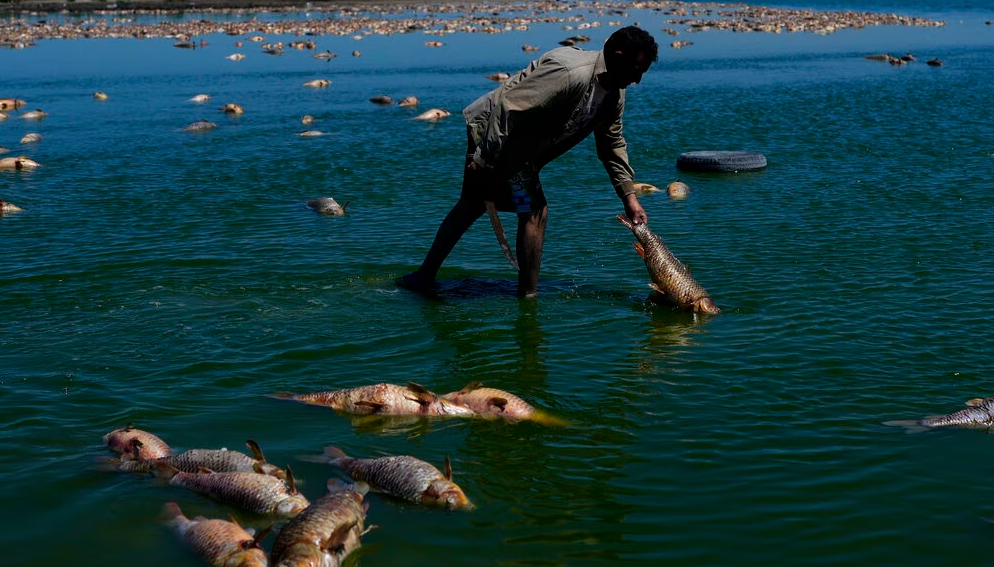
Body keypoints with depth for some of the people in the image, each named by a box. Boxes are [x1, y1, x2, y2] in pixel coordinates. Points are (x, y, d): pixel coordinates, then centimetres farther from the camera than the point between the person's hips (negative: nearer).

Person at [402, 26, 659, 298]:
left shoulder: (614, 94, 0)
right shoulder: (570, 73, -30)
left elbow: (612, 144, 12)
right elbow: (509, 109, -30)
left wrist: (629, 196, 6)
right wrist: (485, 159, -27)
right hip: (494, 132, -10)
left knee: (472, 205, 19)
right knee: (534, 212, -9)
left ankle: (425, 275, 32)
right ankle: (527, 297, 1)